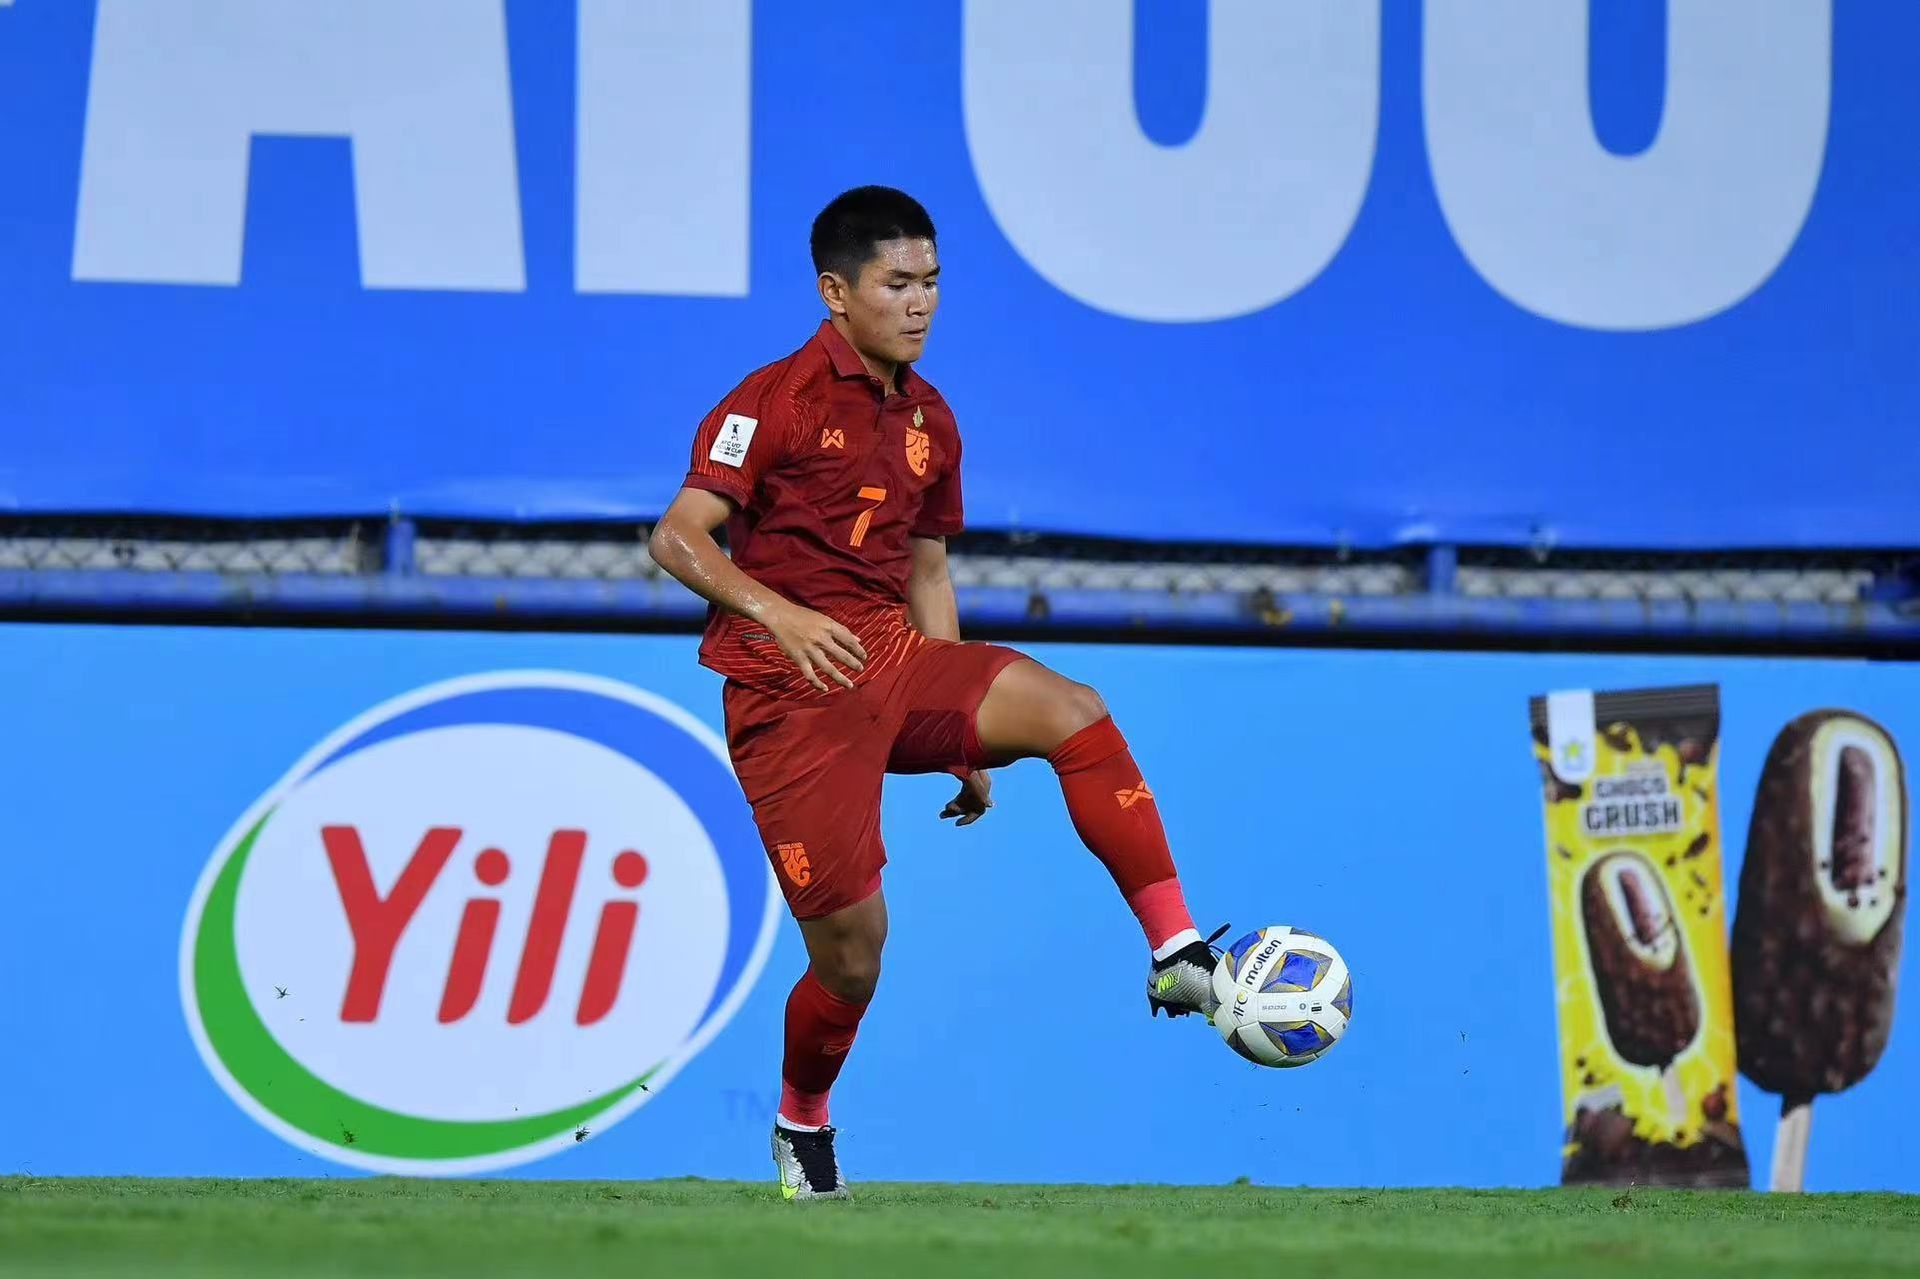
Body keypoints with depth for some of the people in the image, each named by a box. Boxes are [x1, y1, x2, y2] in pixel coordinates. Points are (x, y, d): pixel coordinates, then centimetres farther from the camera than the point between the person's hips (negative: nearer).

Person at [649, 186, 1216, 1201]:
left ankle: (1177, 956, -26)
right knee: (851, 948, -6)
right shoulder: (776, 401, -5)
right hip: (786, 686, -5)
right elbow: (678, 538, -10)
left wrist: (964, 736, 21)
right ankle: (802, 1126, 23)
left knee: (1069, 710, -22)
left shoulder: (929, 421, 15)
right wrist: (778, 613, -26)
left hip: (894, 660, 5)